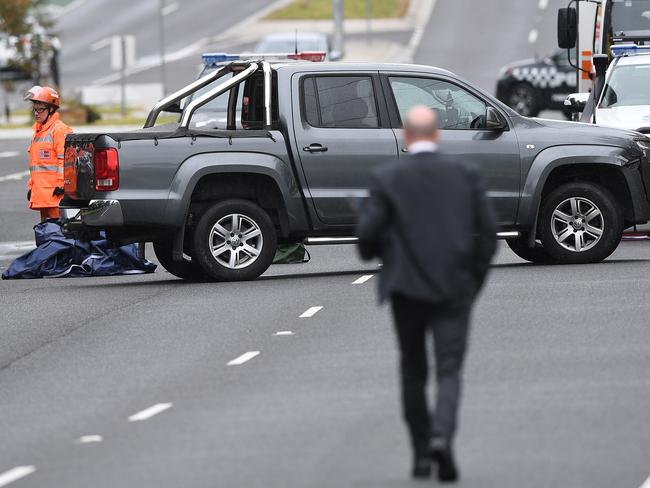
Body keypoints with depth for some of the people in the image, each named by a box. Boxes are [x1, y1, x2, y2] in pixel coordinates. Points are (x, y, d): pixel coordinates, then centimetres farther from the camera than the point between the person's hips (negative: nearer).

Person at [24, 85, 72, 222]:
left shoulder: (60, 130, -8)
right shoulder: (38, 131, 21)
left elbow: (64, 160, -14)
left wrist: (61, 185, -18)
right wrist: (31, 187, 25)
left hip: (54, 190, -10)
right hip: (40, 192, 10)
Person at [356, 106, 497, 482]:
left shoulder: (387, 178, -3)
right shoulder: (466, 174, 2)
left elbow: (368, 231, -7)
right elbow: (488, 231, 1)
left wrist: (373, 253, 16)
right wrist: (476, 277, 12)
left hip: (407, 287, 0)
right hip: (455, 289, 0)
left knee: (413, 373, 14)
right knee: (449, 371, 0)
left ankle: (422, 454, 14)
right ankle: (442, 436, -25)